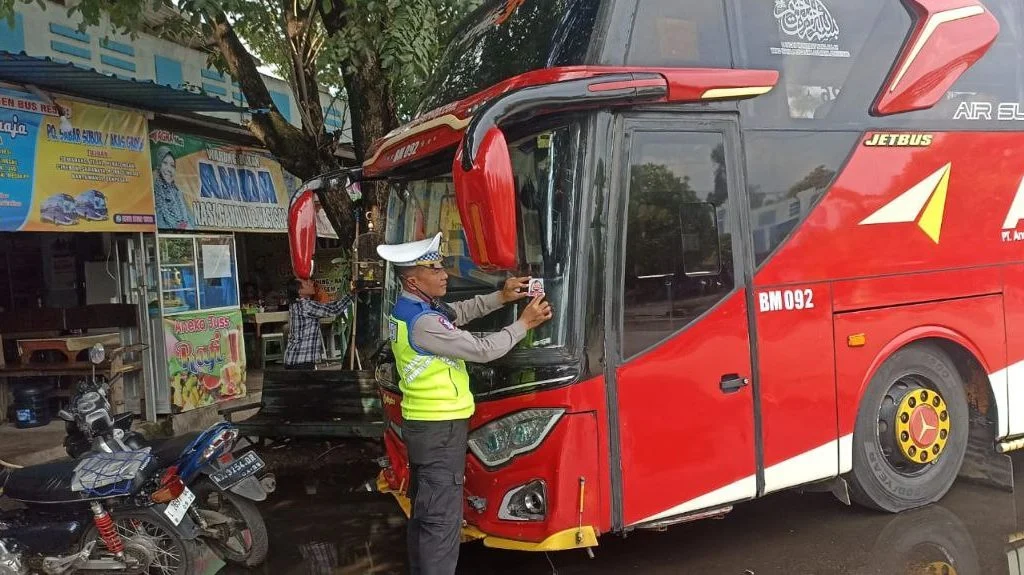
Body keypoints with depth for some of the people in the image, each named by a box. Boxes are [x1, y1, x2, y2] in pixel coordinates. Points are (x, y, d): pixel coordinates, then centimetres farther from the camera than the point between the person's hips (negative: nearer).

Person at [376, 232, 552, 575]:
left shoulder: (408, 309, 7)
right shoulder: (424, 322, -24)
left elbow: (460, 312, 14)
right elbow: (483, 350, -21)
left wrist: (501, 297, 2)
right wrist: (524, 323, -10)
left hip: (422, 422, 11)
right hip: (439, 426, -11)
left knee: (424, 509, 19)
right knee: (442, 517, -5)